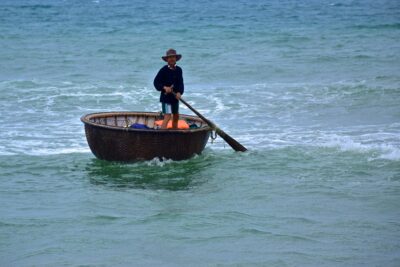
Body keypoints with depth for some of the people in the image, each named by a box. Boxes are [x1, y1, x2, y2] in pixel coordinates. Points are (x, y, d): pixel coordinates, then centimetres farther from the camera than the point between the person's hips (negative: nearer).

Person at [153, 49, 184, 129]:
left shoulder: (178, 70, 3)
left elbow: (180, 83, 1)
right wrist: (164, 87, -24)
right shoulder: (164, 70, -11)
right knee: (167, 117, -16)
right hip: (166, 97, -6)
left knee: (176, 116, 17)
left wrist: (179, 92, -16)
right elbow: (156, 82, -9)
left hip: (175, 97, 6)